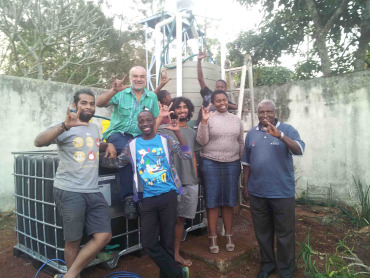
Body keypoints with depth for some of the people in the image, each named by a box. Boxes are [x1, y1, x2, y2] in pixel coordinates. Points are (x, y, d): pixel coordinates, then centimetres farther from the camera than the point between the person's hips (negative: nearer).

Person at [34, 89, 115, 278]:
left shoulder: (95, 128, 15)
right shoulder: (65, 128, -7)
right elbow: (39, 142, -23)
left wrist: (108, 145, 12)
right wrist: (64, 126, -39)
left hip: (93, 192, 7)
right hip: (69, 192, -6)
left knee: (104, 236, 3)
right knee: (73, 241, 5)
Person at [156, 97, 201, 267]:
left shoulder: (192, 133, 14)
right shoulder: (165, 129, -1)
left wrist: (196, 179, 15)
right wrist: (160, 116, -21)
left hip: (190, 183, 5)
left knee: (181, 219, 12)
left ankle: (176, 253, 25)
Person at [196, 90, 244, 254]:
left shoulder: (236, 120, 10)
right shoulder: (208, 118, -1)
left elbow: (241, 143, 14)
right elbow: (202, 141, -9)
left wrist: (243, 162, 10)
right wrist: (203, 121, -18)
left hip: (232, 163, 3)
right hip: (211, 163, -3)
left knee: (229, 200, 9)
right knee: (212, 200, 3)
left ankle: (229, 236, 22)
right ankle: (213, 238, 15)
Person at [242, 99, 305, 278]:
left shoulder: (287, 129, -3)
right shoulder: (251, 133, 7)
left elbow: (299, 150, -20)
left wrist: (279, 135, -34)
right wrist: (245, 186, 11)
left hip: (282, 192, -3)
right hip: (257, 192, 3)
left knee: (284, 232, 9)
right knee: (262, 232, 16)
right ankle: (267, 263, 34)